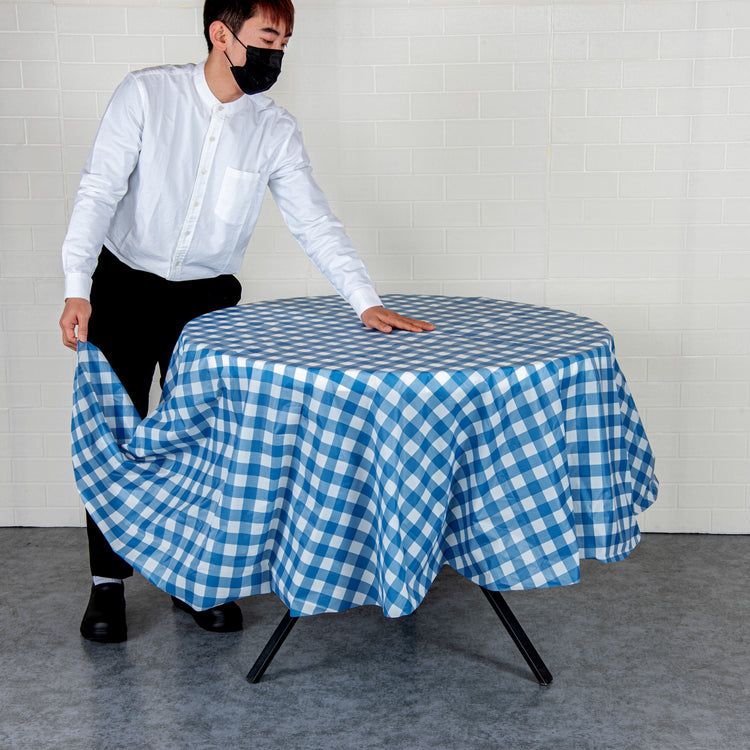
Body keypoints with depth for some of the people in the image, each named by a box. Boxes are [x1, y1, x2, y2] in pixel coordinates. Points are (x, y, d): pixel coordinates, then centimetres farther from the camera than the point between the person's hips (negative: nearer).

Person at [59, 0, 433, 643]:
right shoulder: (147, 94, -12)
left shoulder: (275, 130, -5)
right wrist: (76, 289, -26)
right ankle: (108, 584, 17)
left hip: (207, 299, 2)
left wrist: (367, 302, -19)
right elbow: (99, 191, -15)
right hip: (124, 288, -2)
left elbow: (315, 223, -8)